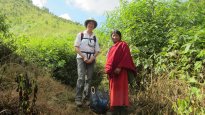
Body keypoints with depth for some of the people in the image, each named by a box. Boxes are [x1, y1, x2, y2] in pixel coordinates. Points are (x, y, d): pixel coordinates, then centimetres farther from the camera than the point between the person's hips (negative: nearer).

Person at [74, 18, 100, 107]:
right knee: (81, 78, -15)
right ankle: (78, 98, -11)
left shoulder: (95, 37, 13)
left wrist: (92, 58, -8)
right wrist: (84, 57, -11)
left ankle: (86, 98, 8)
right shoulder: (80, 34, 5)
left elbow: (97, 51, 10)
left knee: (89, 79, 2)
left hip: (91, 59, 3)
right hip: (81, 58, -3)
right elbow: (76, 47, -1)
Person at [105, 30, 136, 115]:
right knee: (114, 91, 8)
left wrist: (119, 67, -22)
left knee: (120, 91, -12)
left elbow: (126, 57, -12)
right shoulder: (112, 48, 24)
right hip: (112, 73, 8)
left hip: (119, 71, -8)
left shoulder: (123, 45, 1)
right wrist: (108, 69, 13)